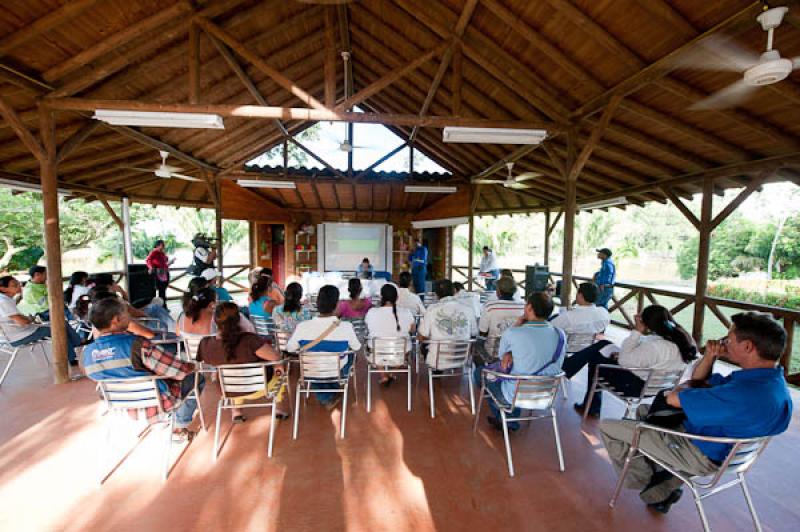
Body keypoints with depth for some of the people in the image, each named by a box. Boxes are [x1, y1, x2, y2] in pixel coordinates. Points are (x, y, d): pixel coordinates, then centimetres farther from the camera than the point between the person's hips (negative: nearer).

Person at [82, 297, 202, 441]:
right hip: (154, 404, -7)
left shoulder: (87, 353, -11)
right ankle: (180, 429, 17)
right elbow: (179, 370, -24)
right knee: (195, 378, 13)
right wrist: (192, 366, -2)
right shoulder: (137, 345, -32)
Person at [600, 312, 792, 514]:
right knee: (644, 410, 28)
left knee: (607, 426, -7)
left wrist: (686, 386, -4)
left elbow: (672, 398, -26)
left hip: (701, 454, -10)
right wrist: (710, 356, -9)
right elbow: (698, 381, 9)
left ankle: (646, 482, 18)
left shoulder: (745, 393, -36)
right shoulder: (771, 379, -2)